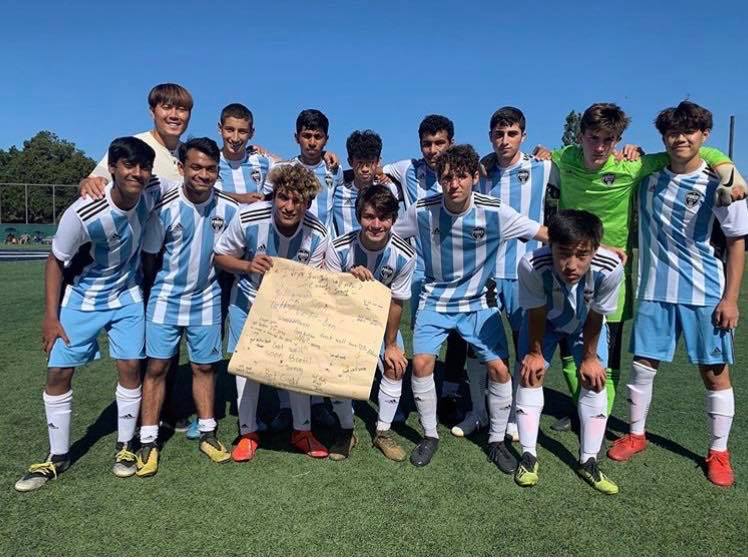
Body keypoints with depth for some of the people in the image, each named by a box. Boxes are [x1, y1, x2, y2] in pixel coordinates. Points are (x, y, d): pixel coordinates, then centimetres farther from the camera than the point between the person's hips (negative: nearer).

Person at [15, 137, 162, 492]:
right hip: (82, 299, -2)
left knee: (130, 367, -1)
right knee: (58, 373, 0)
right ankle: (58, 457, 18)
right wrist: (51, 315, -14)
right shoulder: (83, 214, -31)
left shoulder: (152, 194, -22)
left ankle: (125, 447, 18)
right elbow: (56, 261, -15)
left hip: (127, 296, 2)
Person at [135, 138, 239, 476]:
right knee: (157, 367, 1)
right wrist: (157, 291, 4)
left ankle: (207, 434, 23)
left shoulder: (229, 208, -9)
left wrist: (222, 285, 5)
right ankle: (148, 442, 13)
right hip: (166, 297, -2)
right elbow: (149, 257, -4)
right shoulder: (165, 208, -16)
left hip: (207, 300, 2)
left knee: (204, 367, 9)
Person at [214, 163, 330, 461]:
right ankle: (248, 433, 21)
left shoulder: (317, 234, -24)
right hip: (248, 298, -1)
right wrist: (248, 265, -33)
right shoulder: (247, 218, -29)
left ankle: (302, 431, 22)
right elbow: (220, 256, -15)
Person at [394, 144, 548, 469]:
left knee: (500, 369, -6)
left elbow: (546, 234, -12)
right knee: (421, 363, -13)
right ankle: (429, 436, 11)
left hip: (478, 302, 0)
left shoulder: (495, 212, -18)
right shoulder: (422, 211, -16)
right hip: (435, 300, 0)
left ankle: (497, 440, 18)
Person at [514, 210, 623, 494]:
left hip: (586, 322, 1)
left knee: (595, 380, -3)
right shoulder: (531, 265, -43)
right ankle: (529, 456, 8)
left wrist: (589, 357, -7)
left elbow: (595, 317, -21)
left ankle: (588, 461, 13)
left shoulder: (610, 268, -41)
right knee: (531, 374, -7)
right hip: (544, 319, -1)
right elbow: (536, 314, -23)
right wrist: (535, 353, -9)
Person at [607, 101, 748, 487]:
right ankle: (636, 435, 24)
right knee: (642, 365, 6)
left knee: (715, 371, 4)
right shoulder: (648, 177, 3)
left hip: (705, 295, -2)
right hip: (655, 291, 2)